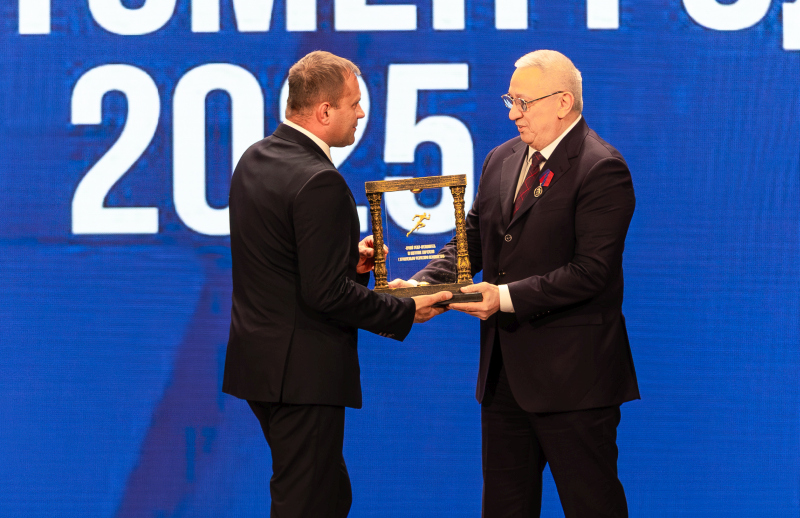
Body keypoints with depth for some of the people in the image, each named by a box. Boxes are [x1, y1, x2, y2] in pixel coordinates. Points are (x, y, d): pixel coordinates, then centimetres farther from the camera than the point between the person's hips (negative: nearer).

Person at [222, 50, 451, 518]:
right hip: (302, 372, -9)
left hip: (257, 359, 9)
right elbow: (326, 293, -22)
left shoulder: (253, 160, 9)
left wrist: (349, 259, 8)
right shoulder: (319, 182, -21)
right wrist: (405, 312, -12)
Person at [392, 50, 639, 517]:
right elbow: (473, 239, 13)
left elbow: (591, 271, -20)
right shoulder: (501, 160, 13)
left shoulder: (601, 170, -14)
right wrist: (422, 284, -5)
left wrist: (508, 297, -22)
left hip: (571, 374, -8)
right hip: (505, 371, 8)